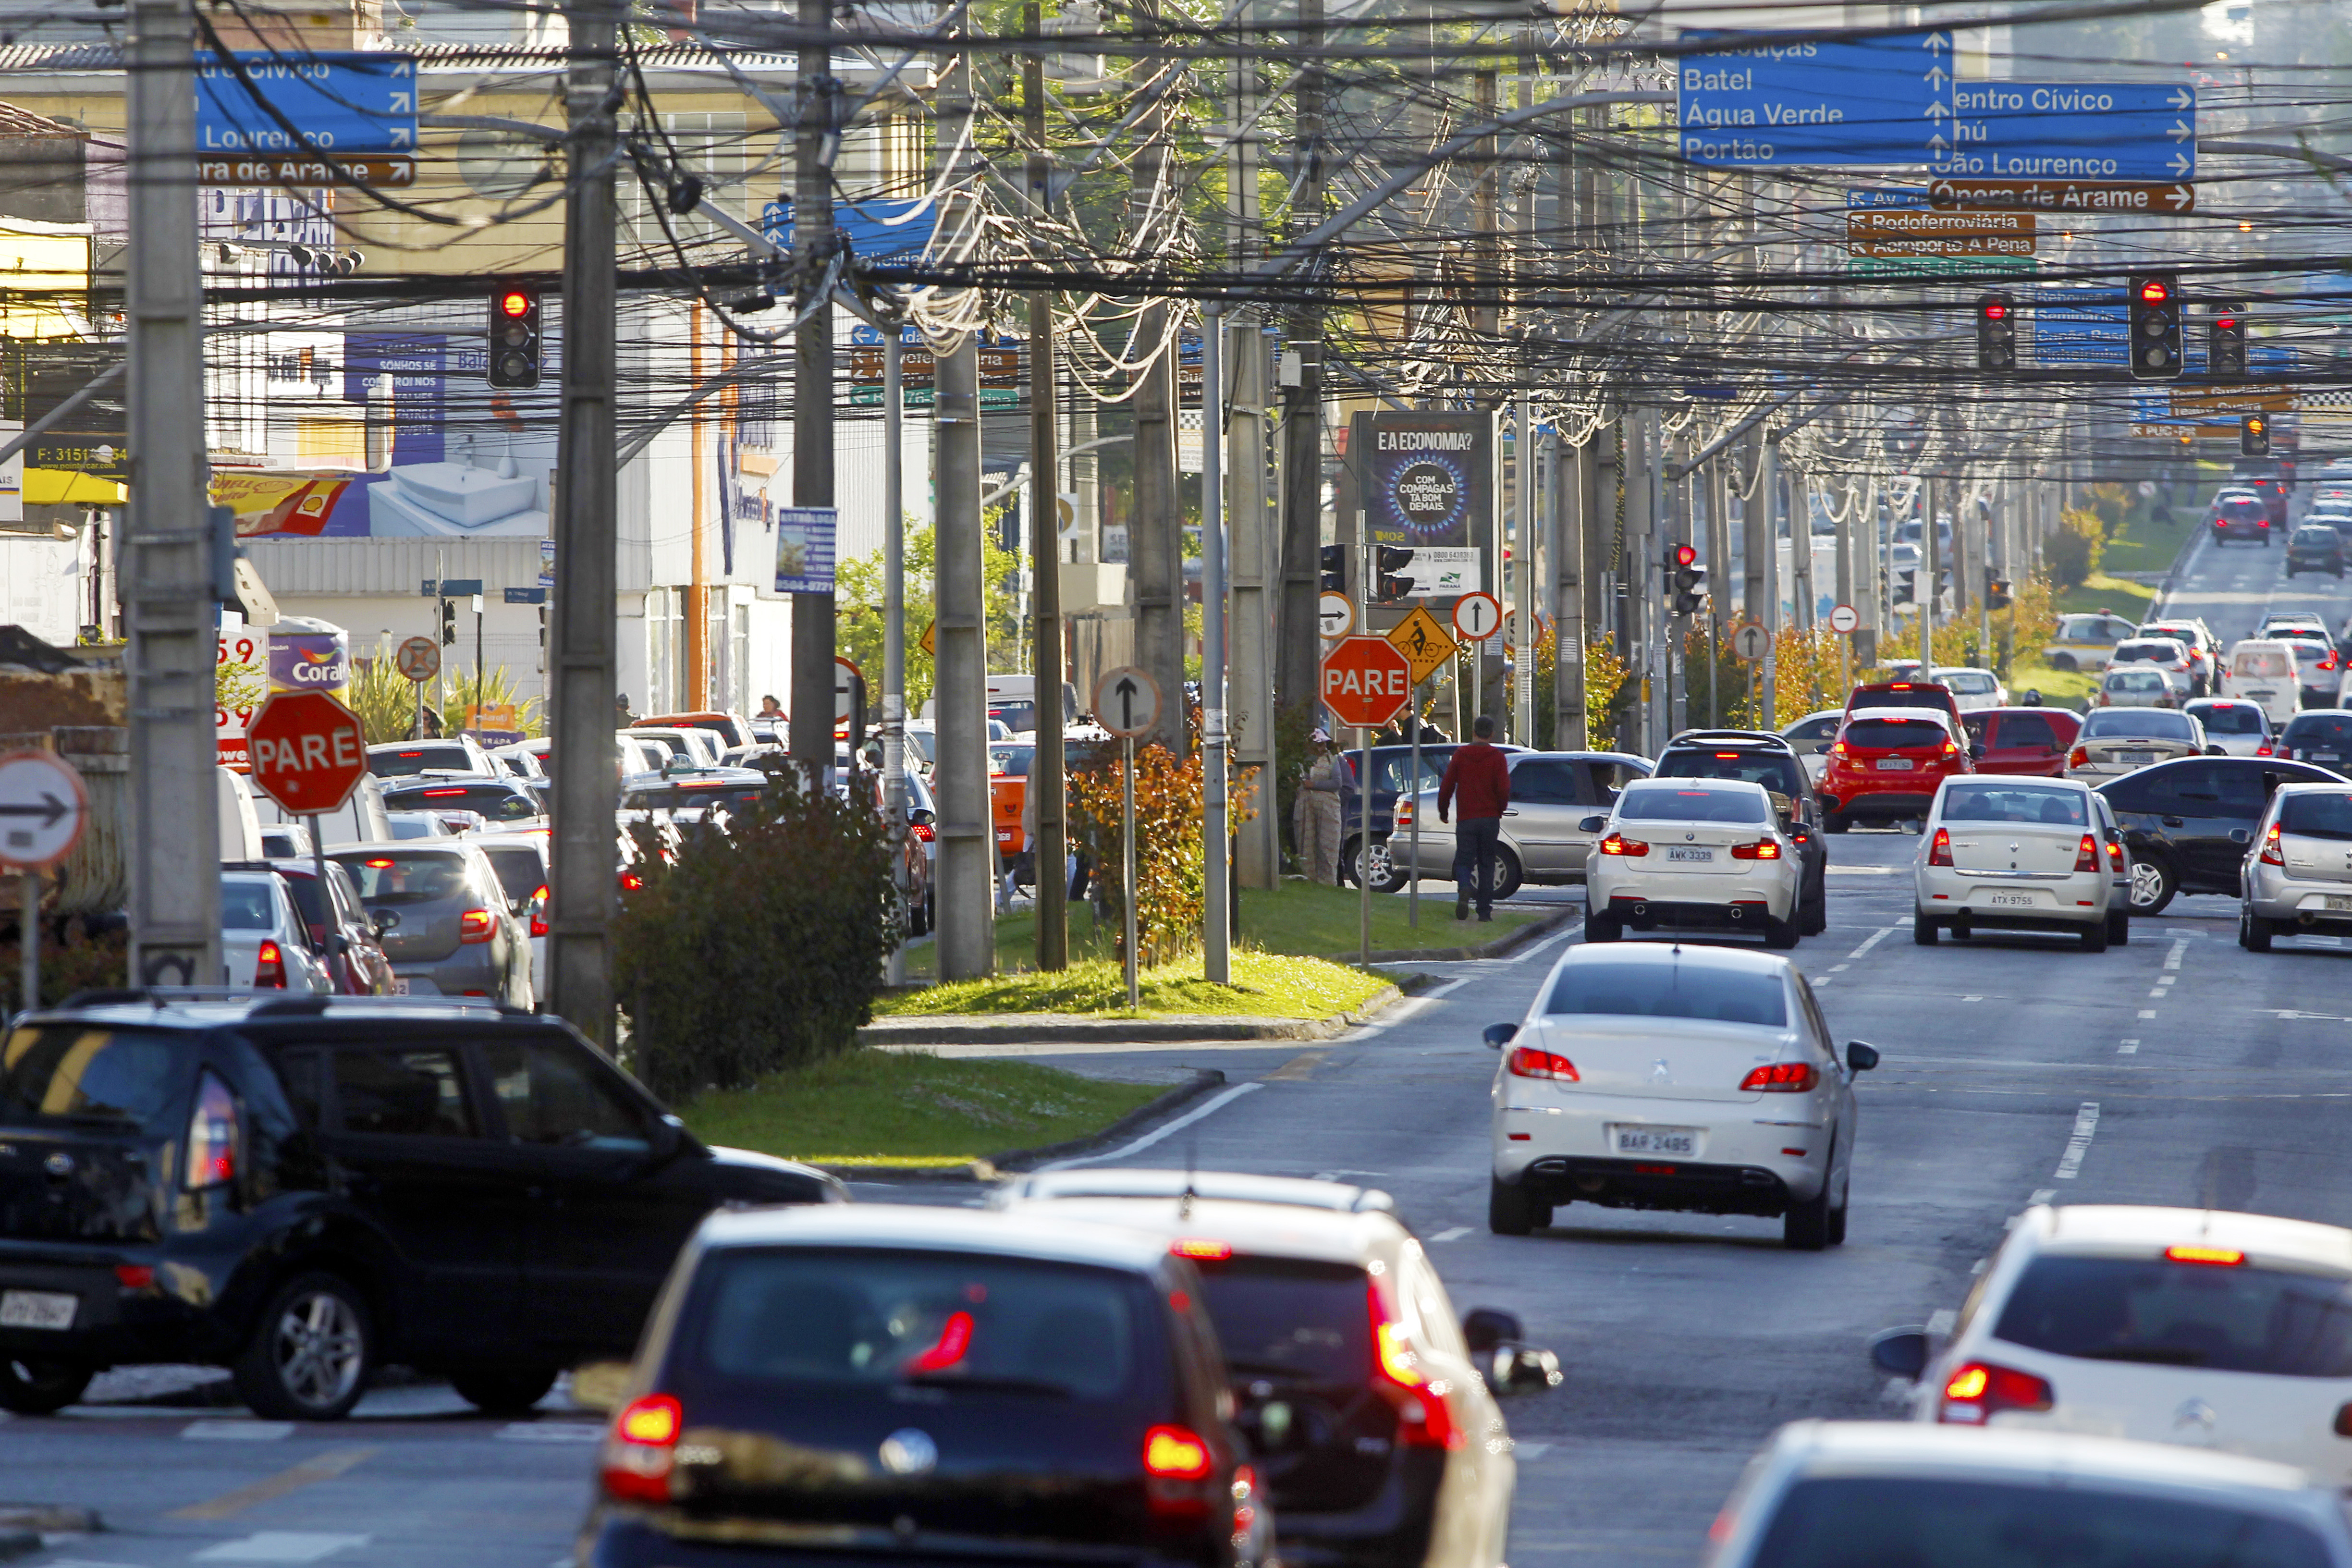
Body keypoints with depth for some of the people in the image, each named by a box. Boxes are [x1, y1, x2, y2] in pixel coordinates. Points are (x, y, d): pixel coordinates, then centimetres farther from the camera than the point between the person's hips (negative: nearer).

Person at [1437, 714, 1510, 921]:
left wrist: (1443, 811, 18)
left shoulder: (1460, 756, 3)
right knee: (1486, 865, 9)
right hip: (1490, 818, 0)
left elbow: (1446, 786, 2)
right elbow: (1504, 790, -8)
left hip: (1466, 819, 0)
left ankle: (1463, 890, -30)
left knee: (1464, 862, 2)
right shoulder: (1497, 758, -1)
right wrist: (1500, 810, 12)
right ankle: (1485, 911, 6)